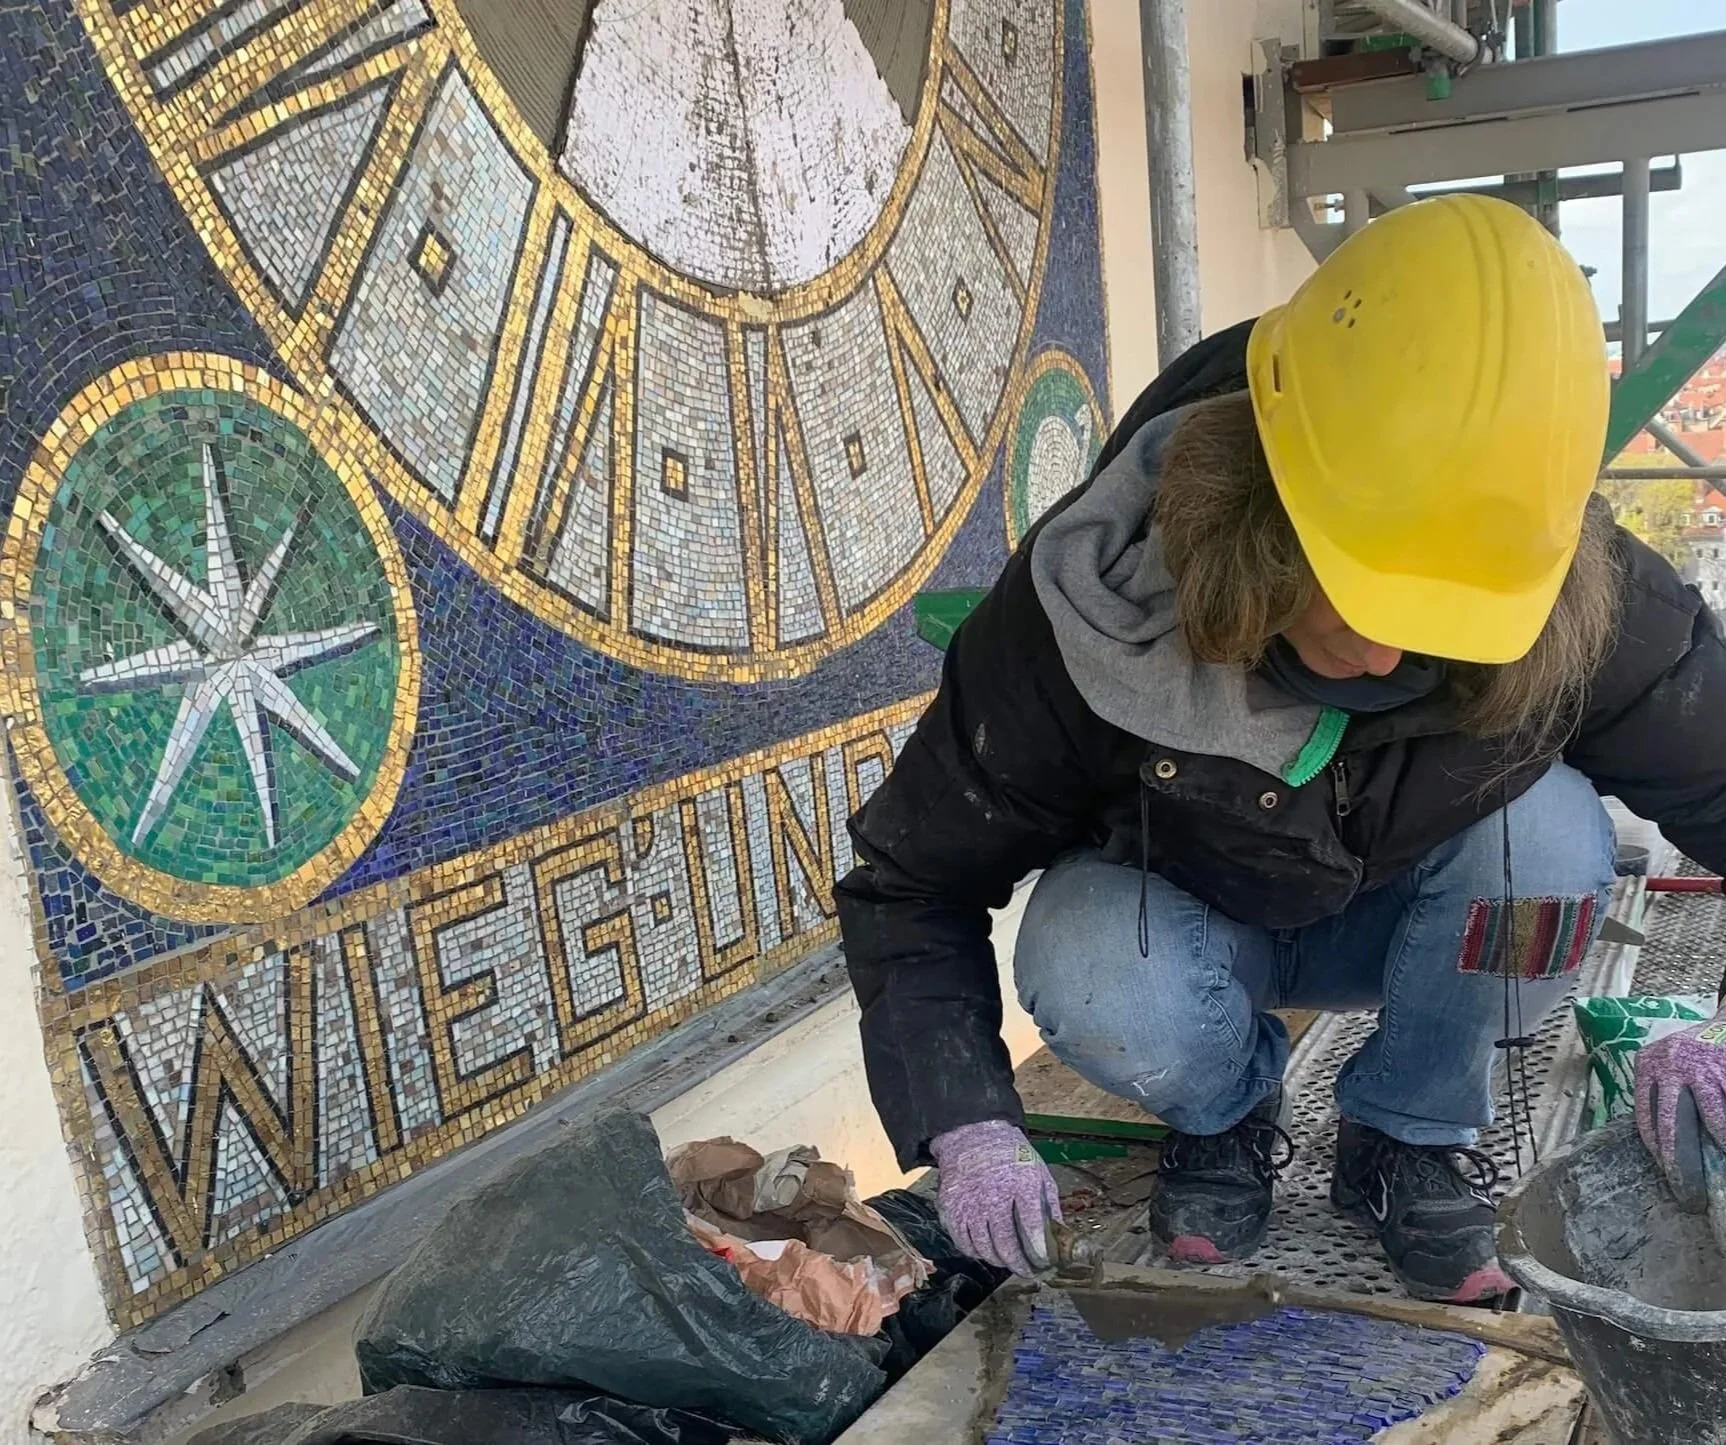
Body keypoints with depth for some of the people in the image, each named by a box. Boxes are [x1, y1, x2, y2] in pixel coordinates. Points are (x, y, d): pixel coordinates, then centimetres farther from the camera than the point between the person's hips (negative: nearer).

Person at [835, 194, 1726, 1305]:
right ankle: (1228, 1113, 2)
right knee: (1099, 994, -35)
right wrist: (965, 1122, -34)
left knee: (1548, 831, -30)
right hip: (1192, 918, -1)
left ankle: (1412, 1139, -3)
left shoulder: (1589, 610, -29)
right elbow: (914, 884, -23)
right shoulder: (1089, 608, -33)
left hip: (1404, 918, 2)